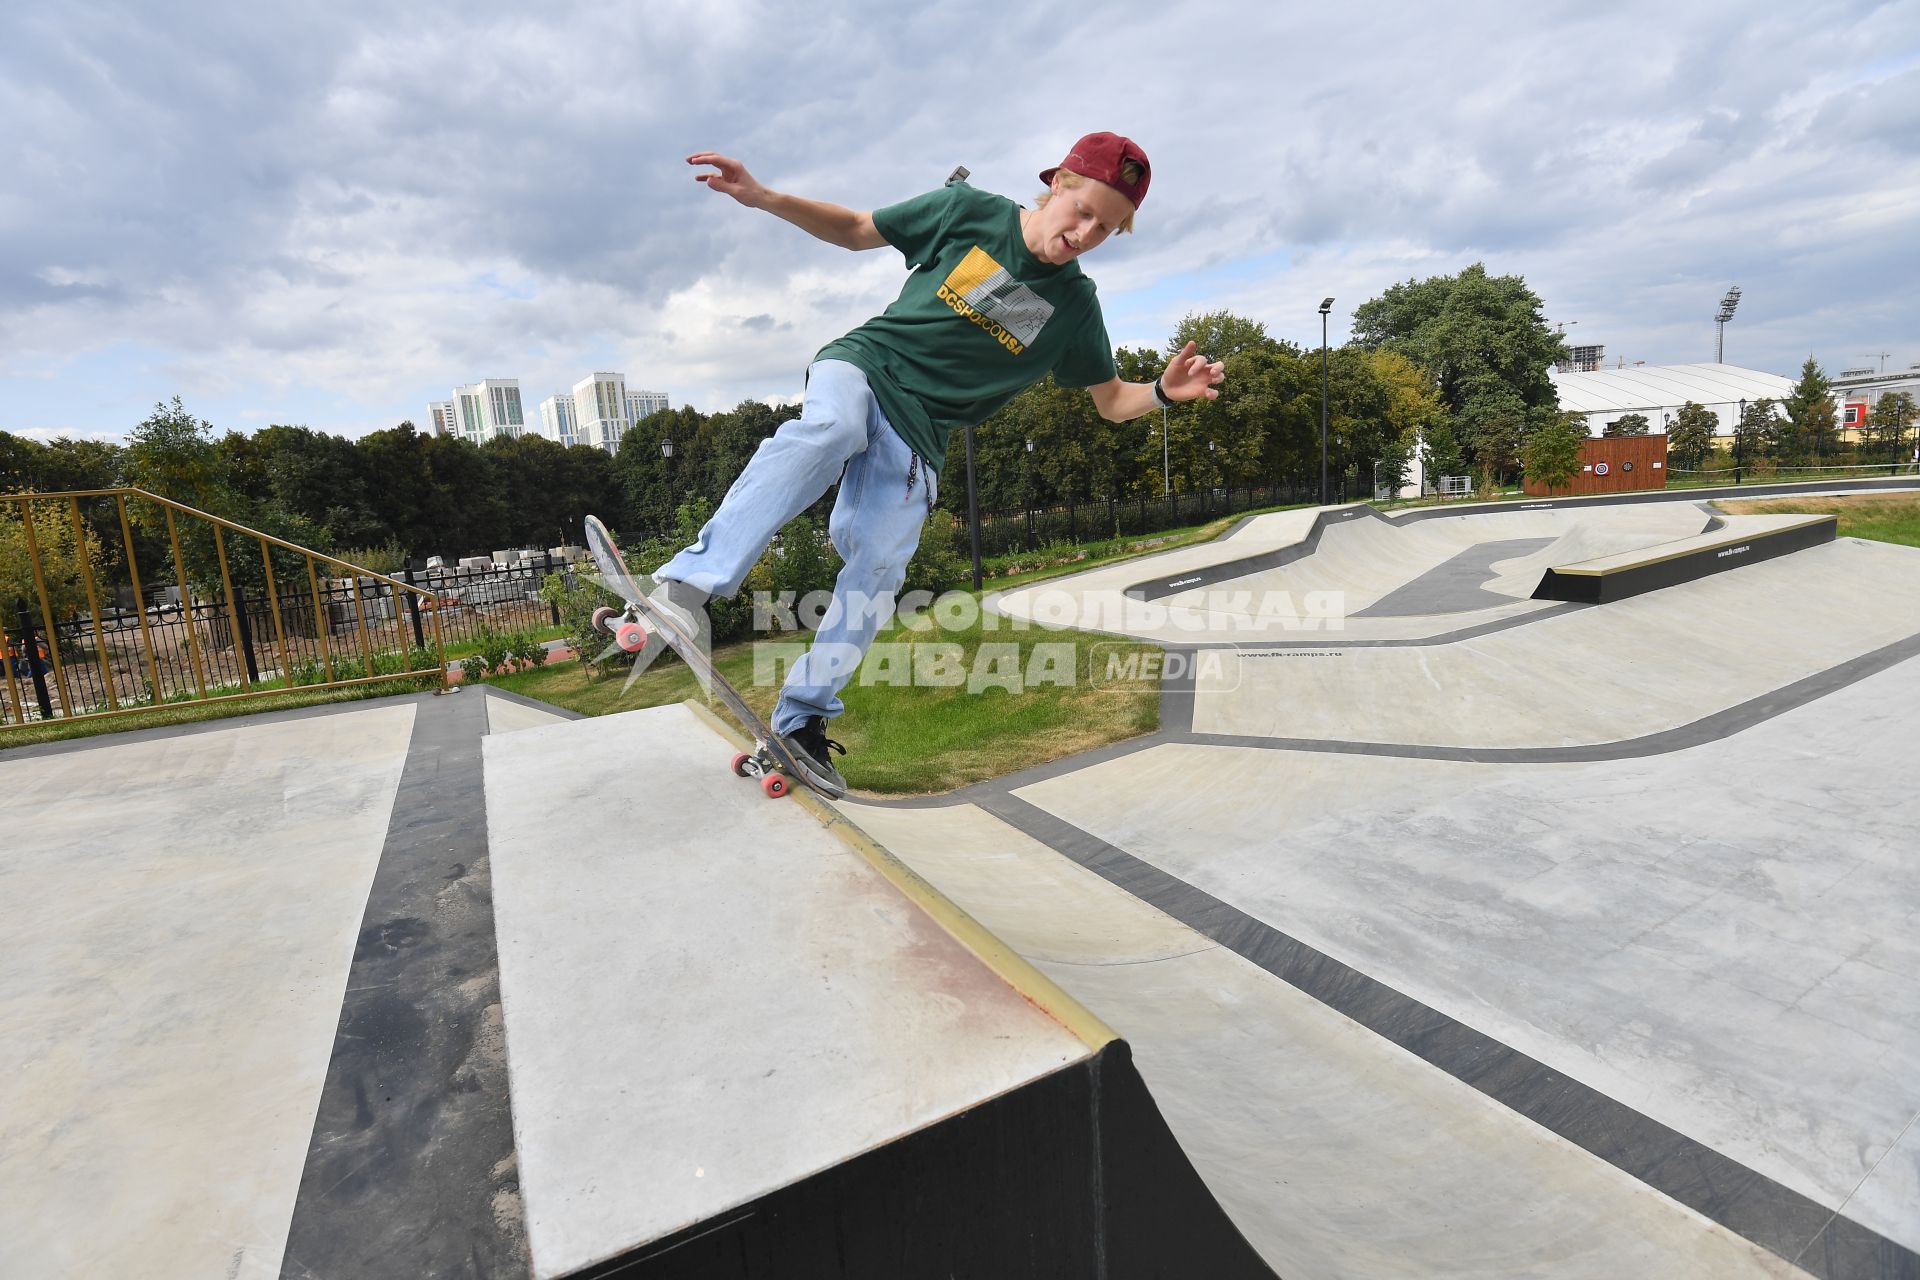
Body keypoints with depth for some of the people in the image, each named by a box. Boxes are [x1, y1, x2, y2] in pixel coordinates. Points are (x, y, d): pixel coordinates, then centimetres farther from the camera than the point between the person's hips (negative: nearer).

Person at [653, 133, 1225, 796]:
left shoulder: (1074, 304, 5)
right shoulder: (970, 211, 0)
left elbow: (1112, 402, 10)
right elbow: (855, 230, 8)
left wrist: (1166, 390, -11)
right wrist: (762, 197, -4)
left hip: (917, 435, 2)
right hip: (861, 365, -2)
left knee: (877, 571, -13)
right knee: (830, 427, -38)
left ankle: (800, 721, 0)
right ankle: (688, 586, -45)